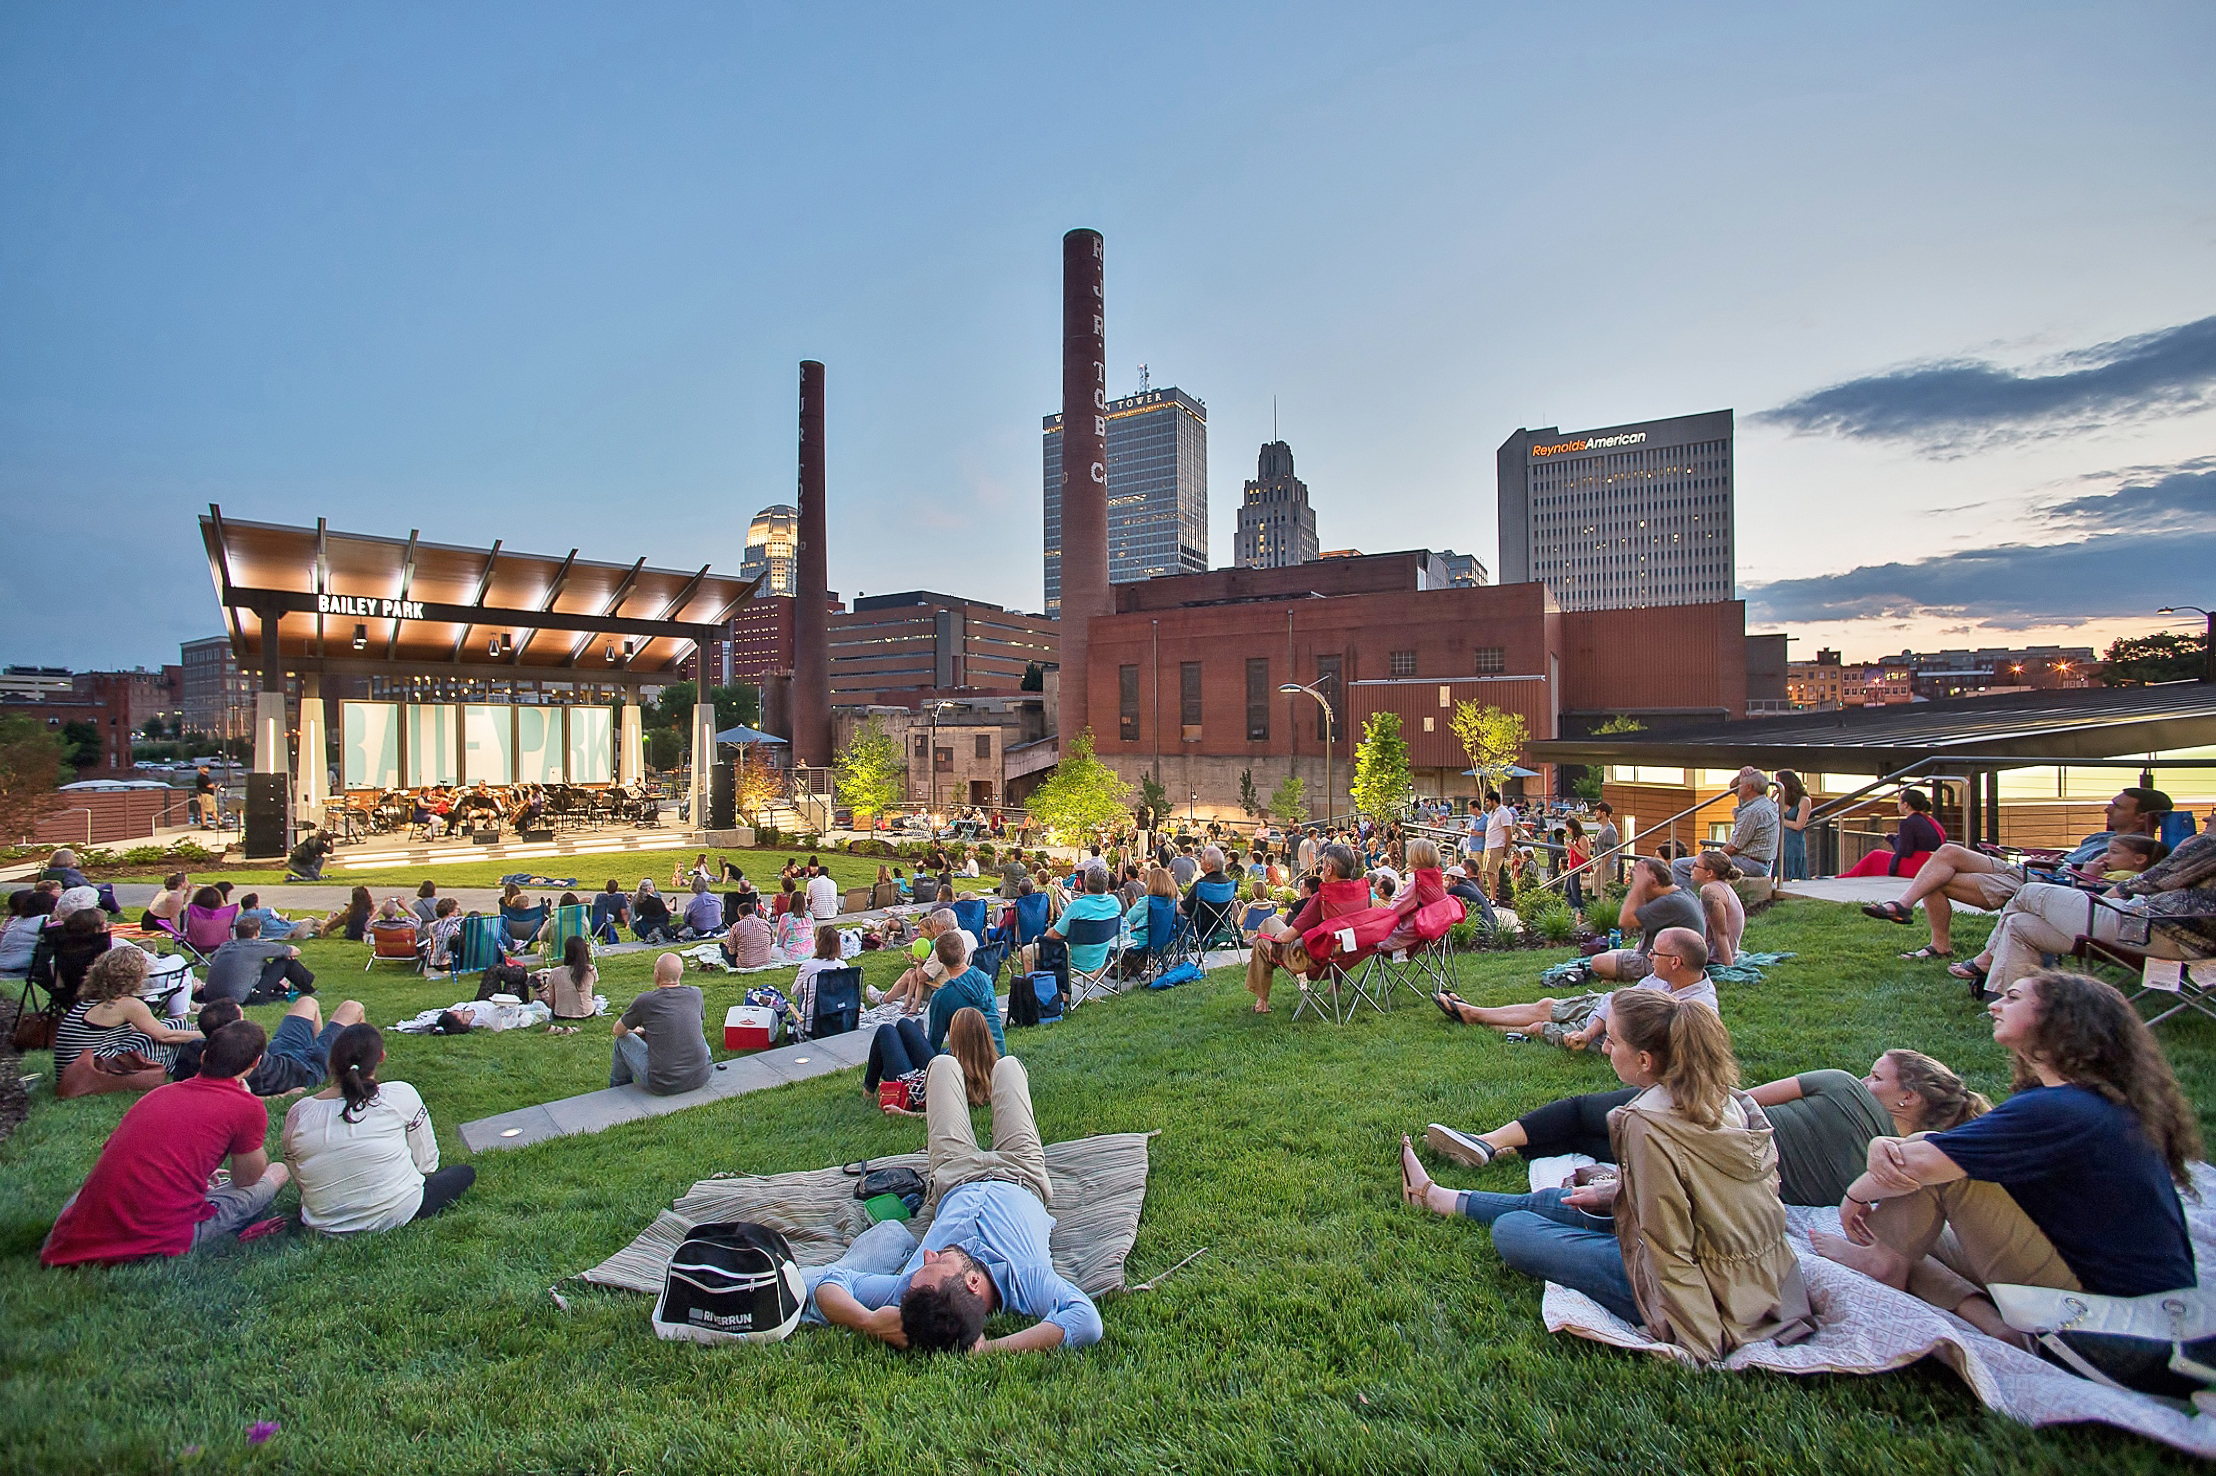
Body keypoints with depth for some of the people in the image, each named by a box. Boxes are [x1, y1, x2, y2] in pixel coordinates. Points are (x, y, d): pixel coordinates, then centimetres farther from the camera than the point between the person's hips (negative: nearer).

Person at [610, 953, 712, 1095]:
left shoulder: (645, 1001, -10)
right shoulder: (695, 994, -1)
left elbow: (618, 1031, 8)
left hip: (663, 1086, -3)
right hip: (701, 1078, 3)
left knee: (622, 1040, 18)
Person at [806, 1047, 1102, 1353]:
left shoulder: (911, 1290, -51)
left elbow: (828, 1281, -52)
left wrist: (868, 1321, -66)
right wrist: (990, 1348, -68)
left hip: (955, 1185, 1)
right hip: (1020, 1179, -1)